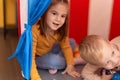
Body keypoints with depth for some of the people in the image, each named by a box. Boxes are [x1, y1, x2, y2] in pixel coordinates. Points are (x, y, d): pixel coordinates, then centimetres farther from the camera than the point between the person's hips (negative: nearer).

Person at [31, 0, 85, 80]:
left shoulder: (60, 29, -20)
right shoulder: (34, 30, -39)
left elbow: (66, 46, -10)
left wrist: (70, 65, -19)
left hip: (49, 51, 6)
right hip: (37, 57, -6)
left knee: (71, 42, 4)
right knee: (54, 61, -30)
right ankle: (77, 59, -4)